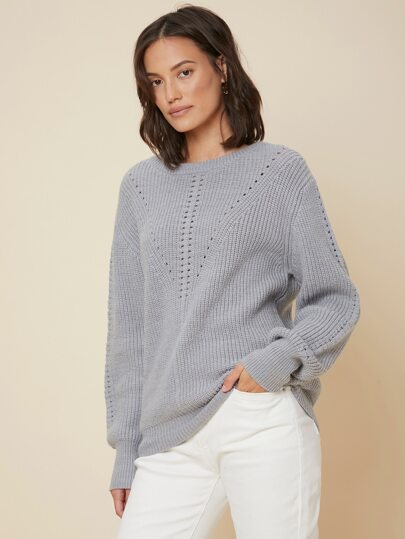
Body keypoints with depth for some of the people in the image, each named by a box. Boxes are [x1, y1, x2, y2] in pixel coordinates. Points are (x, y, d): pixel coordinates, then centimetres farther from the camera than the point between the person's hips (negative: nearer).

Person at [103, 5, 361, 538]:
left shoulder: (280, 169, 3)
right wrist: (126, 453, 11)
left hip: (266, 421, -3)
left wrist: (277, 361, -14)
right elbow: (128, 329, 12)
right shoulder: (140, 185, 11)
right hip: (170, 438, 3)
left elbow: (336, 299, 3)